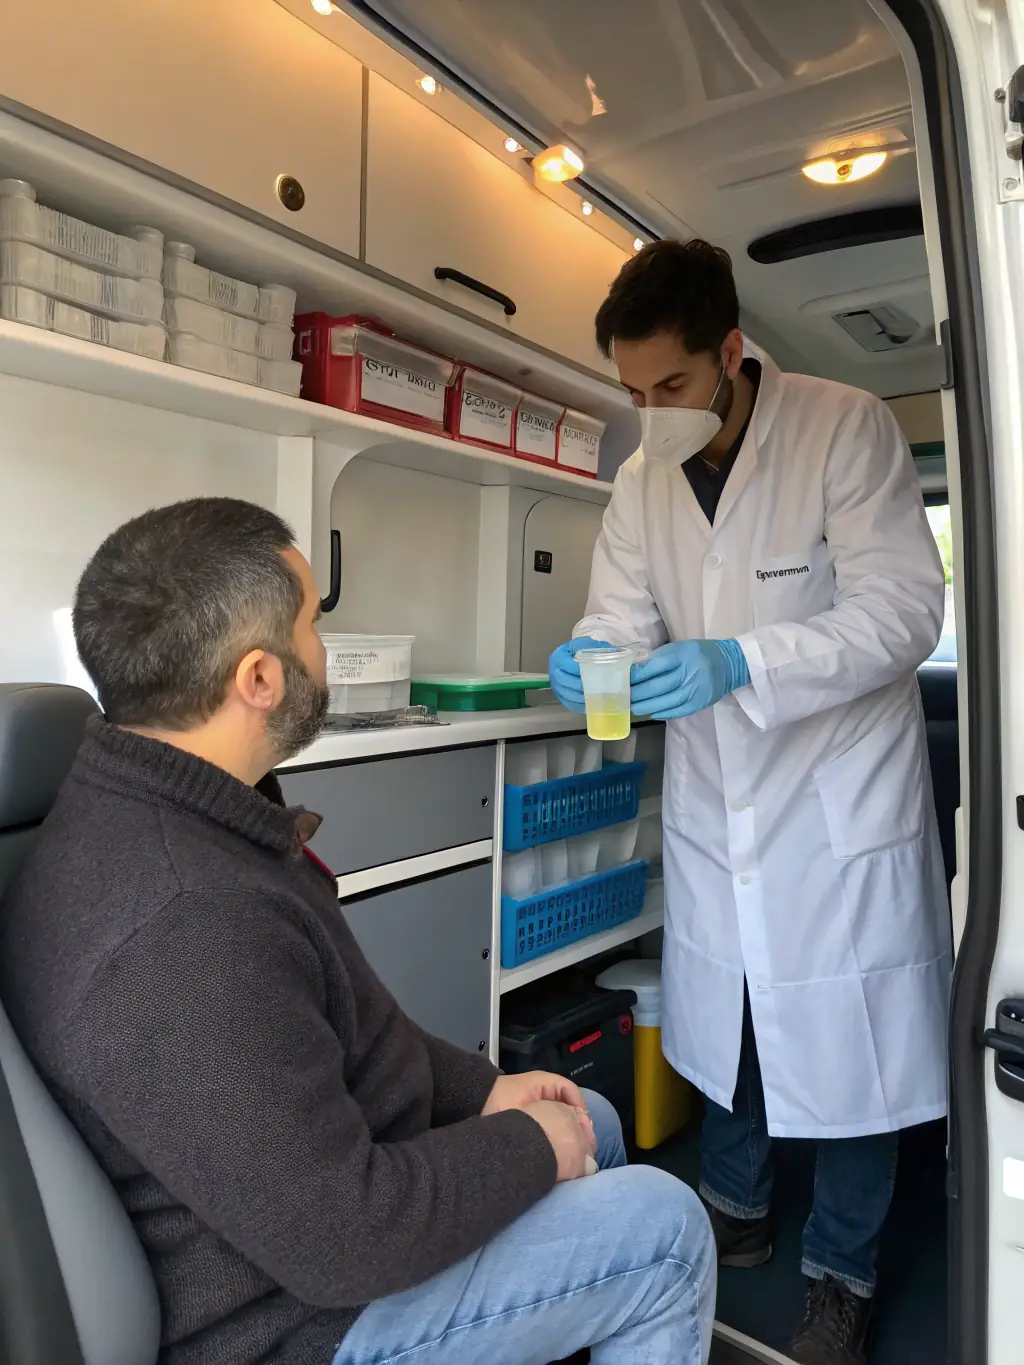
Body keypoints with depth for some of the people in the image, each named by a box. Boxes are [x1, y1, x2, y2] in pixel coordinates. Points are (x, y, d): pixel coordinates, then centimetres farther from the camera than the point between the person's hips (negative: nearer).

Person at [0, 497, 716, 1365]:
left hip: (321, 1167, 9)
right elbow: (344, 1236, -30)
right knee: (665, 1228, -2)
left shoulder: (149, 808, -4)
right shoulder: (182, 932, -37)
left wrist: (479, 1088, 2)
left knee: (592, 1122, 19)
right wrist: (529, 1150, -14)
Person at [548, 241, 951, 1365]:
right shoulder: (643, 478, 2)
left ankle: (842, 1271, 33)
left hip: (839, 798, -4)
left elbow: (902, 607, -20)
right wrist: (590, 661, -23)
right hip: (714, 797, 4)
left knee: (847, 1032, 7)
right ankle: (736, 1208, 43)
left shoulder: (846, 429, -13)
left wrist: (738, 662, -34)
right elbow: (623, 619, 2)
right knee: (724, 1008, 17)